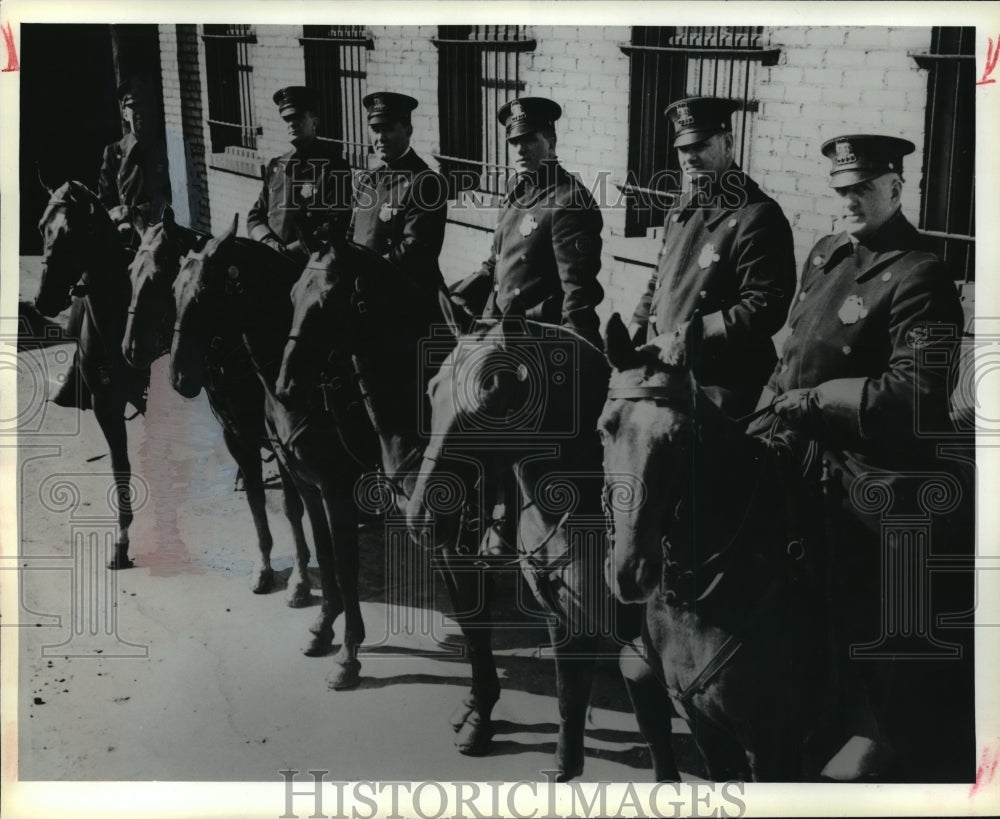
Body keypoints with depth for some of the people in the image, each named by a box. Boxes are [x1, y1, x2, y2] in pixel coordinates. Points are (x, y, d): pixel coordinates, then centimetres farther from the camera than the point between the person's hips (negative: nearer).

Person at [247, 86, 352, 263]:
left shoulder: (334, 167, 0)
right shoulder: (274, 167, 18)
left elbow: (338, 225, -9)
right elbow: (255, 216, 18)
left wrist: (292, 249, -14)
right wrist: (271, 244, -3)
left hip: (311, 263, -5)